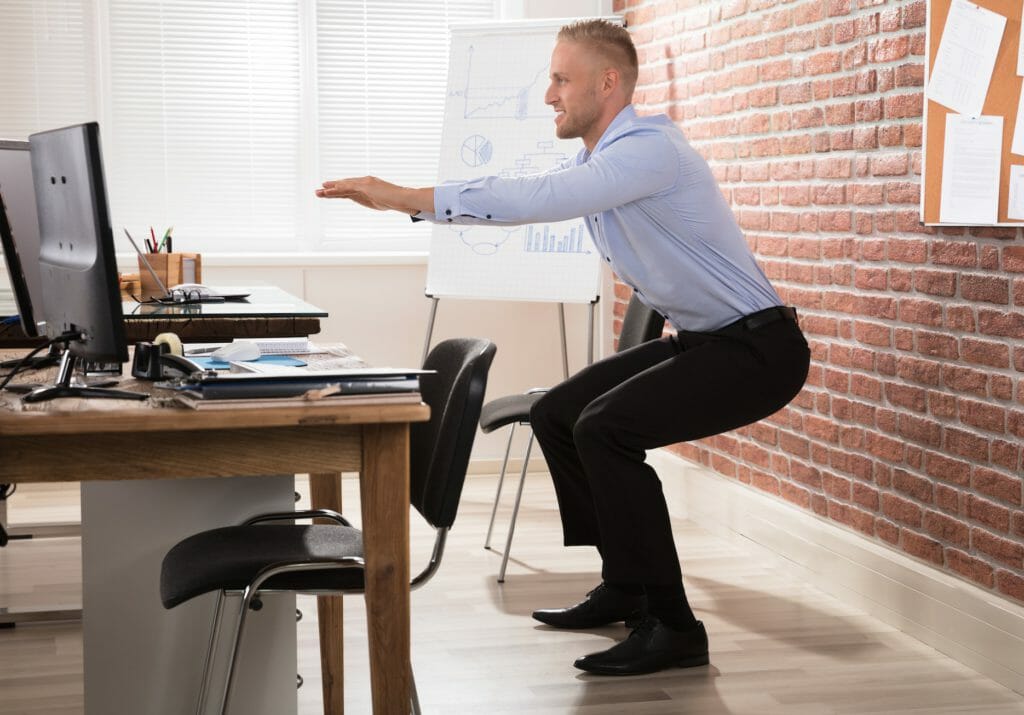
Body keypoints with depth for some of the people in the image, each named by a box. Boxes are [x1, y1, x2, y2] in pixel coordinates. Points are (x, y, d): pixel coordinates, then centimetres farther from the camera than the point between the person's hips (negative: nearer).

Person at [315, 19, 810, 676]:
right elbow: (530, 197, 7)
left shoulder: (648, 149, -23)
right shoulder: (599, 158, 8)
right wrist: (406, 199, -3)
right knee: (557, 416, 9)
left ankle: (671, 626, -16)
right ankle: (626, 586, 19)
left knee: (605, 427, -25)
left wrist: (405, 198, -32)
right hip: (700, 338, 10)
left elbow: (536, 199, -34)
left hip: (756, 348, -10)